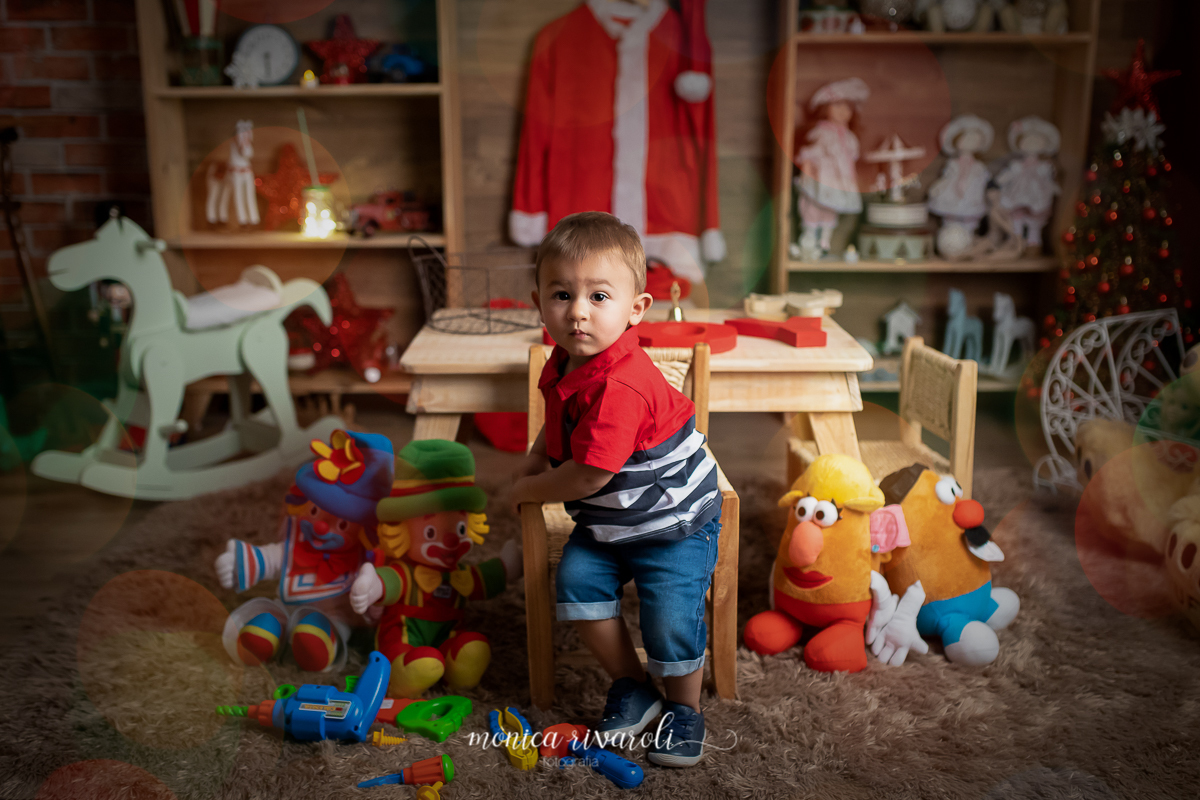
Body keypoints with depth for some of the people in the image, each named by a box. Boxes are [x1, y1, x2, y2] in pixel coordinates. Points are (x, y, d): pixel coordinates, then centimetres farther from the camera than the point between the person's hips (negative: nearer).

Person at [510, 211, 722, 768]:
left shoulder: (620, 387, -34)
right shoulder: (563, 364, -4)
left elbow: (589, 476, -29)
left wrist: (529, 490, -13)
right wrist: (537, 456, 4)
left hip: (673, 522, -8)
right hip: (604, 522, 8)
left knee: (671, 617, -10)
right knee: (577, 580, -6)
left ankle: (684, 710, 21)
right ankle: (631, 687, 14)